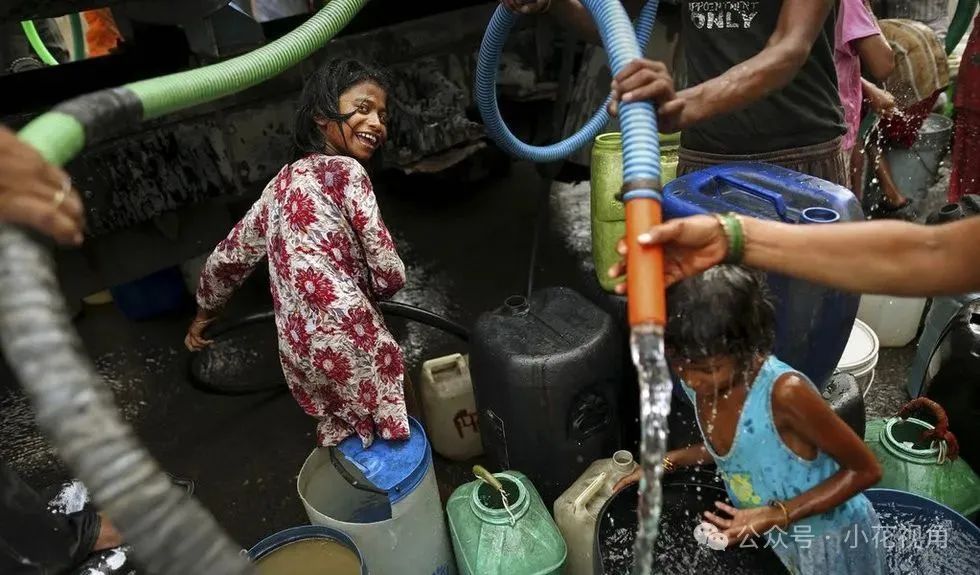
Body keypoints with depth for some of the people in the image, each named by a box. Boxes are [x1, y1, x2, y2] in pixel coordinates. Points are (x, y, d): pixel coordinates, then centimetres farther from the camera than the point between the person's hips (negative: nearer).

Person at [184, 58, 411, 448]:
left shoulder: (283, 182, 16)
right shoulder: (346, 171, -6)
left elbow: (230, 255, 25)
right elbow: (389, 274, -9)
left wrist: (206, 311, 41)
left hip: (299, 353, 7)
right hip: (348, 341, -7)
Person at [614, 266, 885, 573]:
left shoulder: (785, 392, -35)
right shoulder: (696, 382, -15)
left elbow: (866, 470, -21)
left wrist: (778, 515, -29)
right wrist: (667, 462, -5)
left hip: (828, 542, -5)